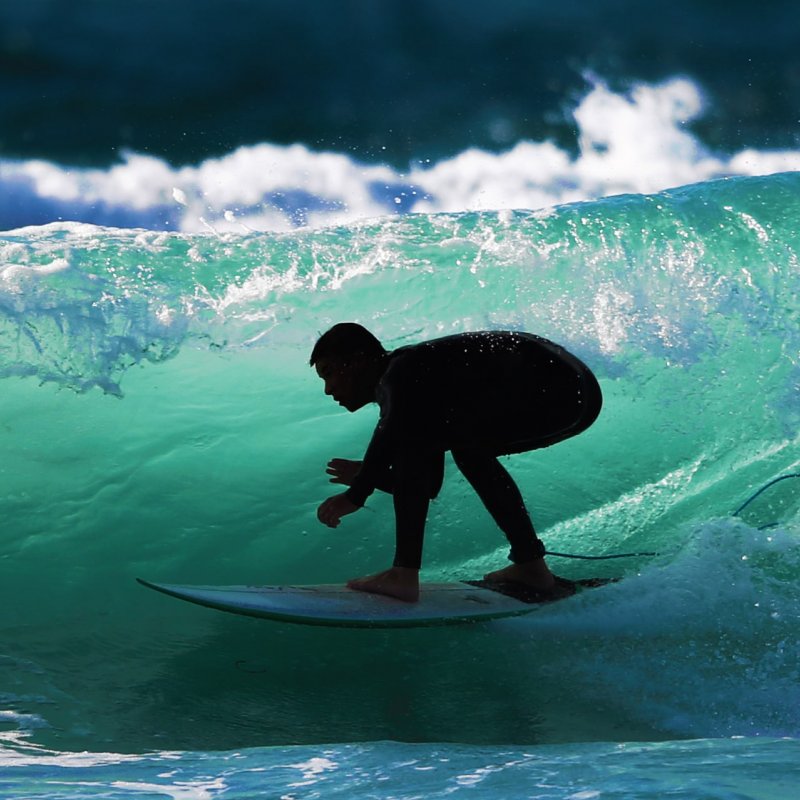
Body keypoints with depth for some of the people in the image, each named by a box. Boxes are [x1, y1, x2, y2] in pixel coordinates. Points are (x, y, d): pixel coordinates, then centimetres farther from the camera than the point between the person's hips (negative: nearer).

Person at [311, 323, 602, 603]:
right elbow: (431, 484, 31)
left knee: (412, 440, -11)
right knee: (467, 444, 32)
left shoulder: (402, 369, -4)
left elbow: (395, 430, -25)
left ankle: (404, 575, -15)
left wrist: (355, 494, -20)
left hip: (552, 395, -11)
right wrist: (368, 476, 22)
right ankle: (531, 565, 31)